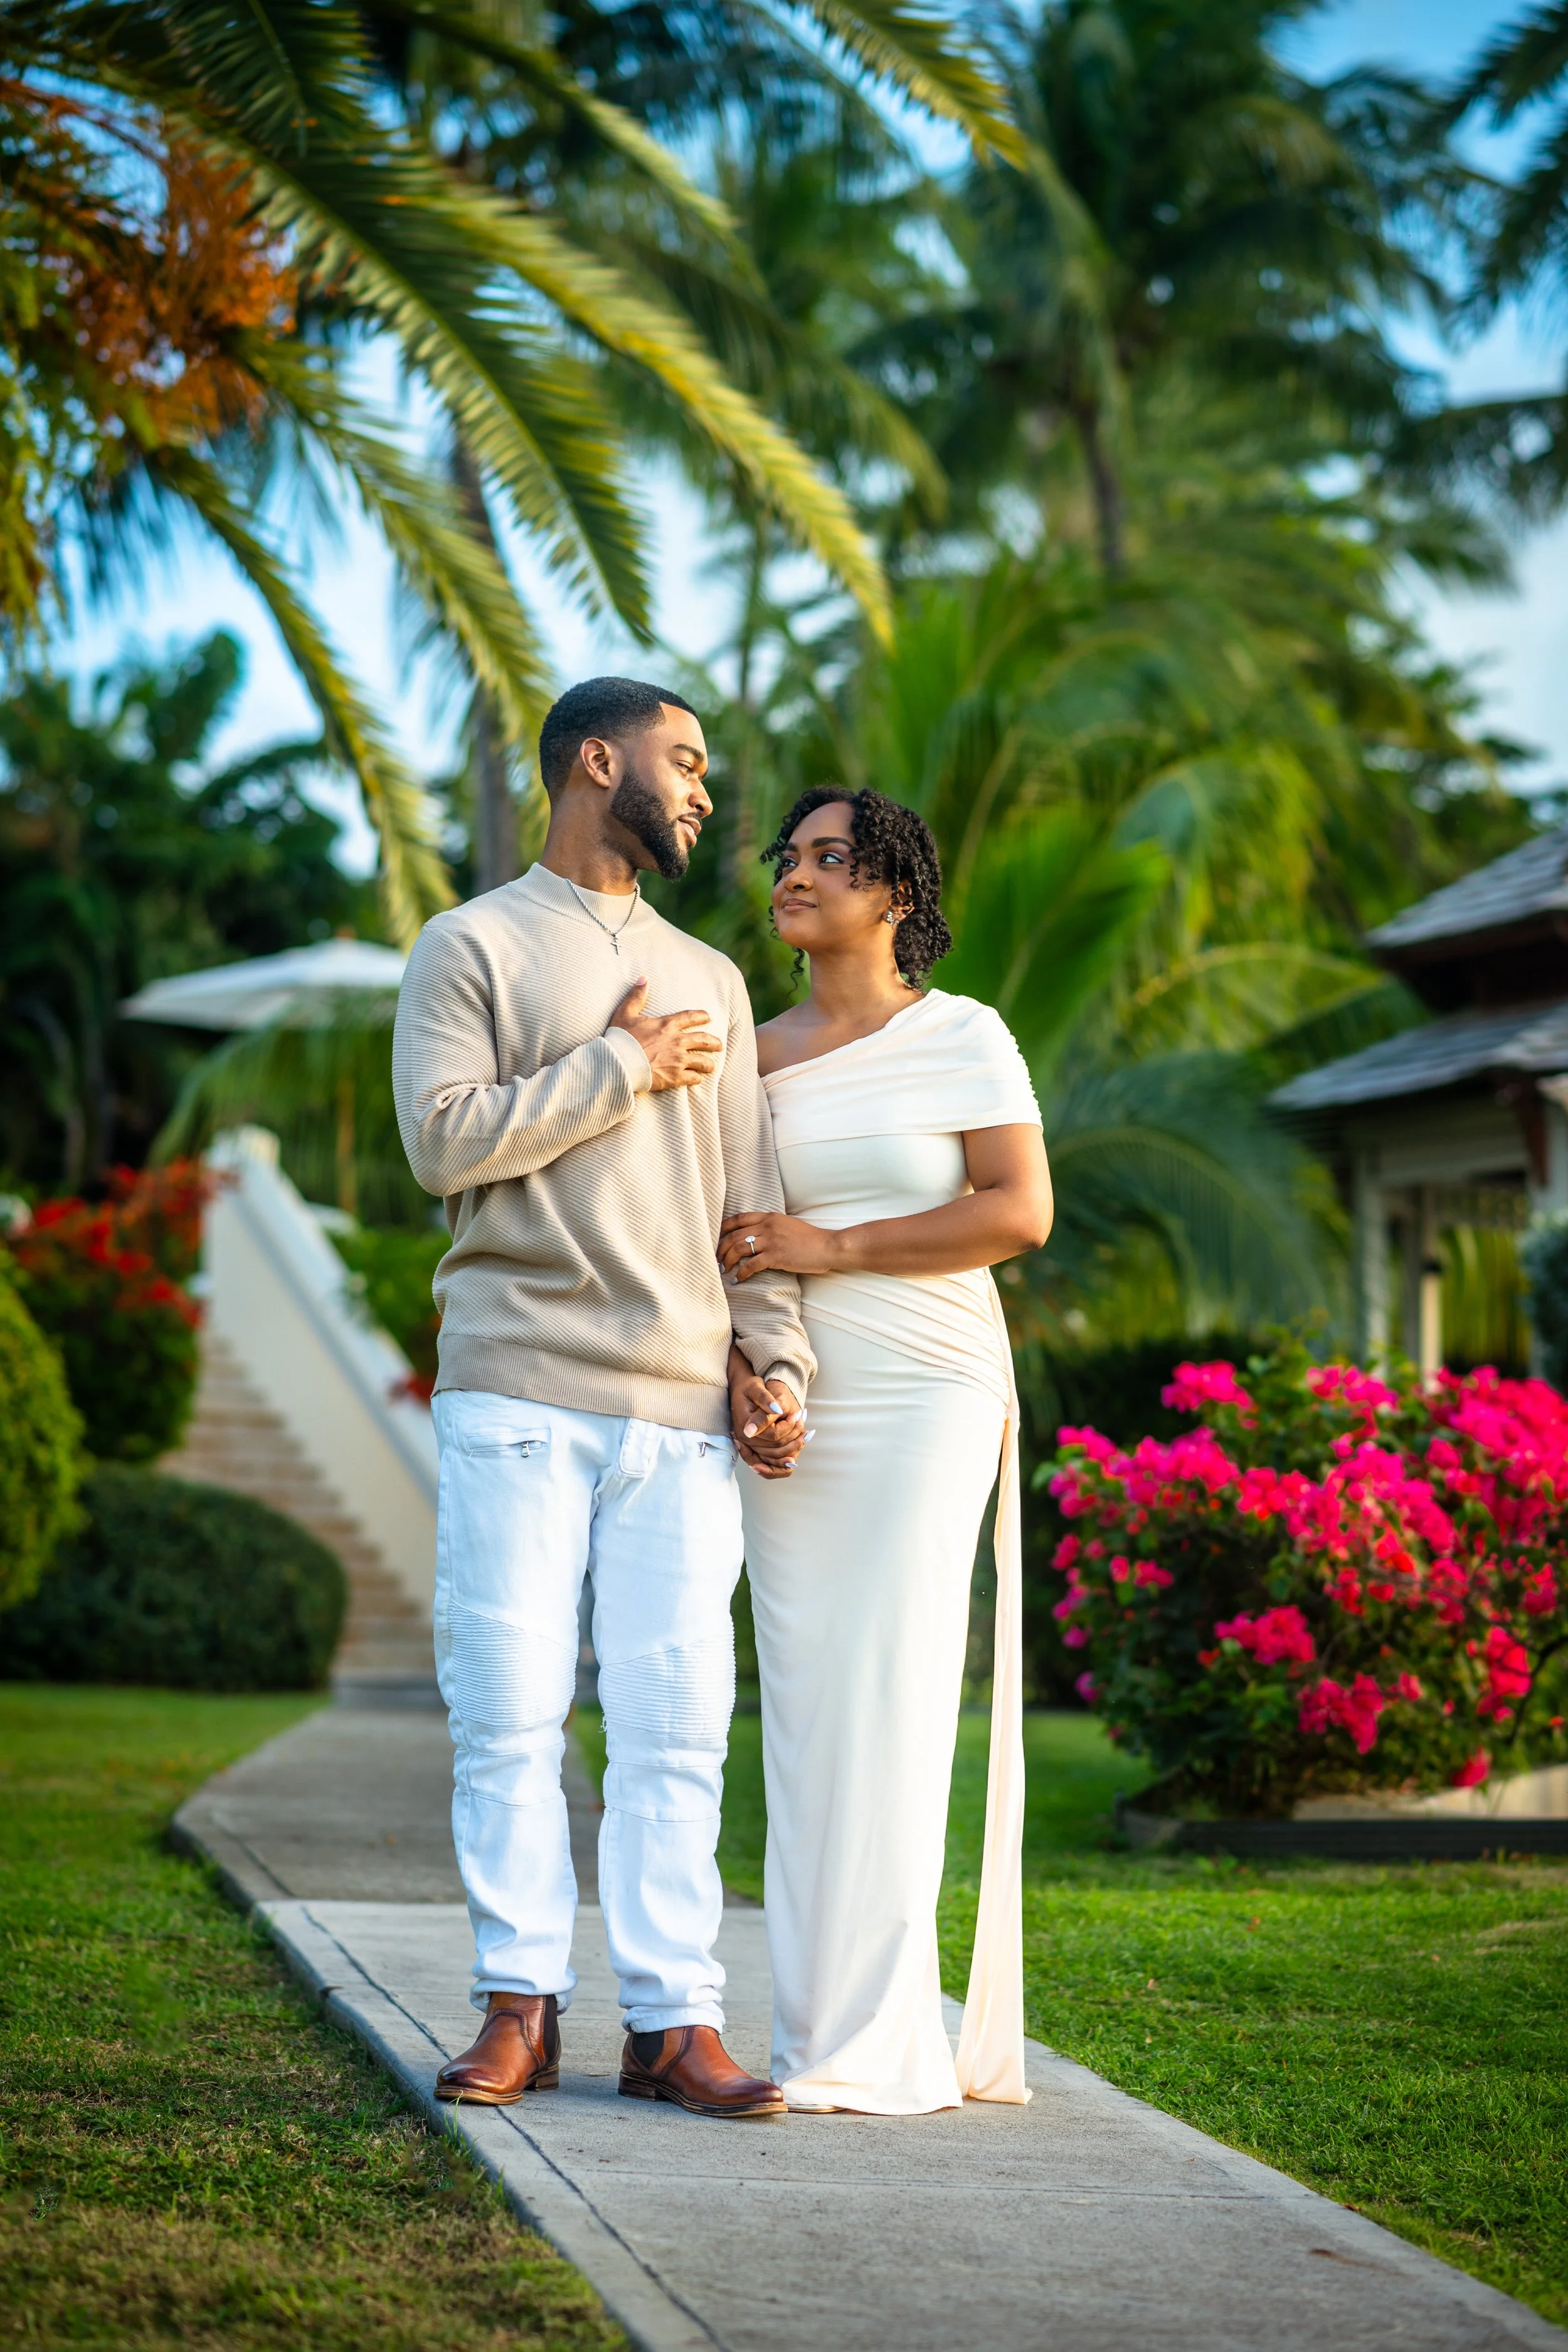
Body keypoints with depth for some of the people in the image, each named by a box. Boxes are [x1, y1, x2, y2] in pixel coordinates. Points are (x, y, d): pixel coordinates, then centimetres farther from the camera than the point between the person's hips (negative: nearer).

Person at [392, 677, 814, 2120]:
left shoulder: (709, 980, 23)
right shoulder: (474, 947, 7)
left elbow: (748, 1195, 19)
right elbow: (444, 1136, -8)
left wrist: (774, 1355, 6)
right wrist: (621, 1068, -5)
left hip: (681, 1407, 4)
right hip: (517, 1393, -4)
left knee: (678, 1719, -1)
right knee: (510, 1709, -4)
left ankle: (674, 2018, 2)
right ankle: (520, 2006, 4)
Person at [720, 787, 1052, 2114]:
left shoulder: (962, 1037, 1)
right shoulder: (753, 1057, 13)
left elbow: (1021, 1211, -8)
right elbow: (729, 1244, 13)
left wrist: (833, 1248, -12)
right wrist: (738, 1379, -4)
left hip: (927, 1400, -4)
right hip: (794, 1415, 4)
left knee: (890, 1701, -10)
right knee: (805, 1707, 1)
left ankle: (880, 2043, -7)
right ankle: (830, 2028, 6)